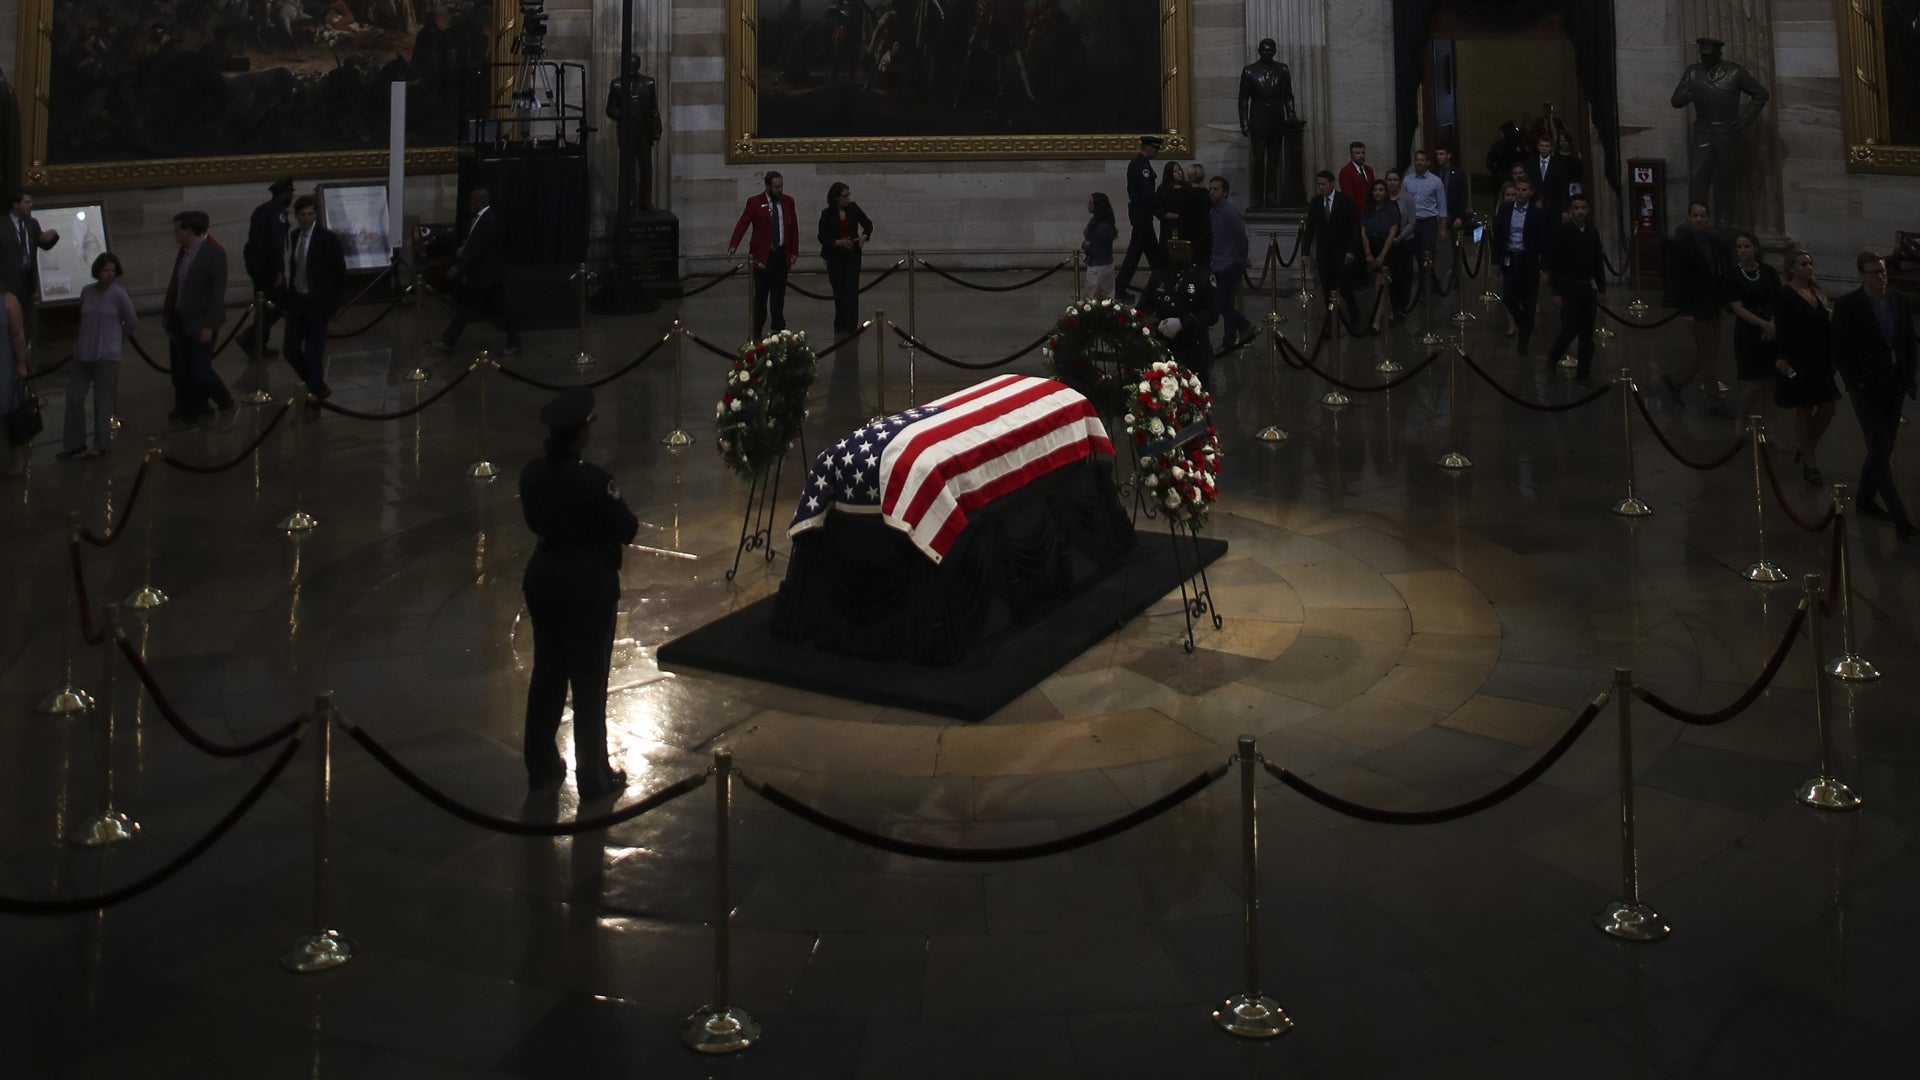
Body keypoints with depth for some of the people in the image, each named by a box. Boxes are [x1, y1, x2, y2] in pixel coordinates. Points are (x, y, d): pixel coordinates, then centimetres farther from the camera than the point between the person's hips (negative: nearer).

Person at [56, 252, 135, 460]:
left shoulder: (119, 294, -9)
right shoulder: (86, 292, 6)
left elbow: (132, 321, -1)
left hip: (106, 356, -5)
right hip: (83, 355, 5)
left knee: (102, 401, 2)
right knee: (74, 398, 5)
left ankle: (100, 445, 15)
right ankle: (74, 444, 15)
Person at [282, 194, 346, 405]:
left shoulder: (327, 237, -11)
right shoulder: (294, 236, 7)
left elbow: (340, 270, -8)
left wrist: (331, 300, -4)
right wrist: (289, 291, 6)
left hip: (317, 303, -6)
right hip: (296, 301, 6)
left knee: (314, 351, 0)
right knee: (291, 350, 5)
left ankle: (317, 392, 17)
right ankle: (319, 387, 23)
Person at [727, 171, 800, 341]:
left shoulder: (788, 201, 8)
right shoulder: (754, 203, -4)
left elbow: (794, 228, 12)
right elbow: (742, 224, -10)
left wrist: (794, 252, 8)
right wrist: (733, 245, -24)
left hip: (782, 255, 3)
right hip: (762, 256, -3)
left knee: (779, 295, 6)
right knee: (761, 295, 2)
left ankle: (778, 329, 12)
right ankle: (758, 332, 8)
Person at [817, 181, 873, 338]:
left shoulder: (853, 208, -2)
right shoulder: (827, 214, -8)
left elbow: (868, 224, 7)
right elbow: (822, 238, -6)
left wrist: (864, 236, -13)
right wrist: (839, 242, -20)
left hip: (853, 255, 1)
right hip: (835, 257, -1)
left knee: (852, 290, -7)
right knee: (839, 291, 6)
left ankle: (851, 326, -6)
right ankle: (840, 326, 18)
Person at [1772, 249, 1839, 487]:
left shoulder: (1816, 292, 8)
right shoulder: (1785, 296, -11)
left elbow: (1825, 326, 10)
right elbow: (1781, 330, -17)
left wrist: (1831, 356, 7)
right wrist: (1782, 358, -27)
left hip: (1820, 360, 6)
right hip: (1798, 362, -6)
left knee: (1827, 409, 7)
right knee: (1804, 411, 4)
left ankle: (1805, 449, 29)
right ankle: (1810, 465, 15)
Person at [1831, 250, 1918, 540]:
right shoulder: (1847, 306, -9)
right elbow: (1840, 351, -6)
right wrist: (1854, 382, -10)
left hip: (1894, 387, 5)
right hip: (1866, 388, -5)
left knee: (1882, 448, 12)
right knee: (1881, 450, -7)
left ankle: (1865, 497, 31)